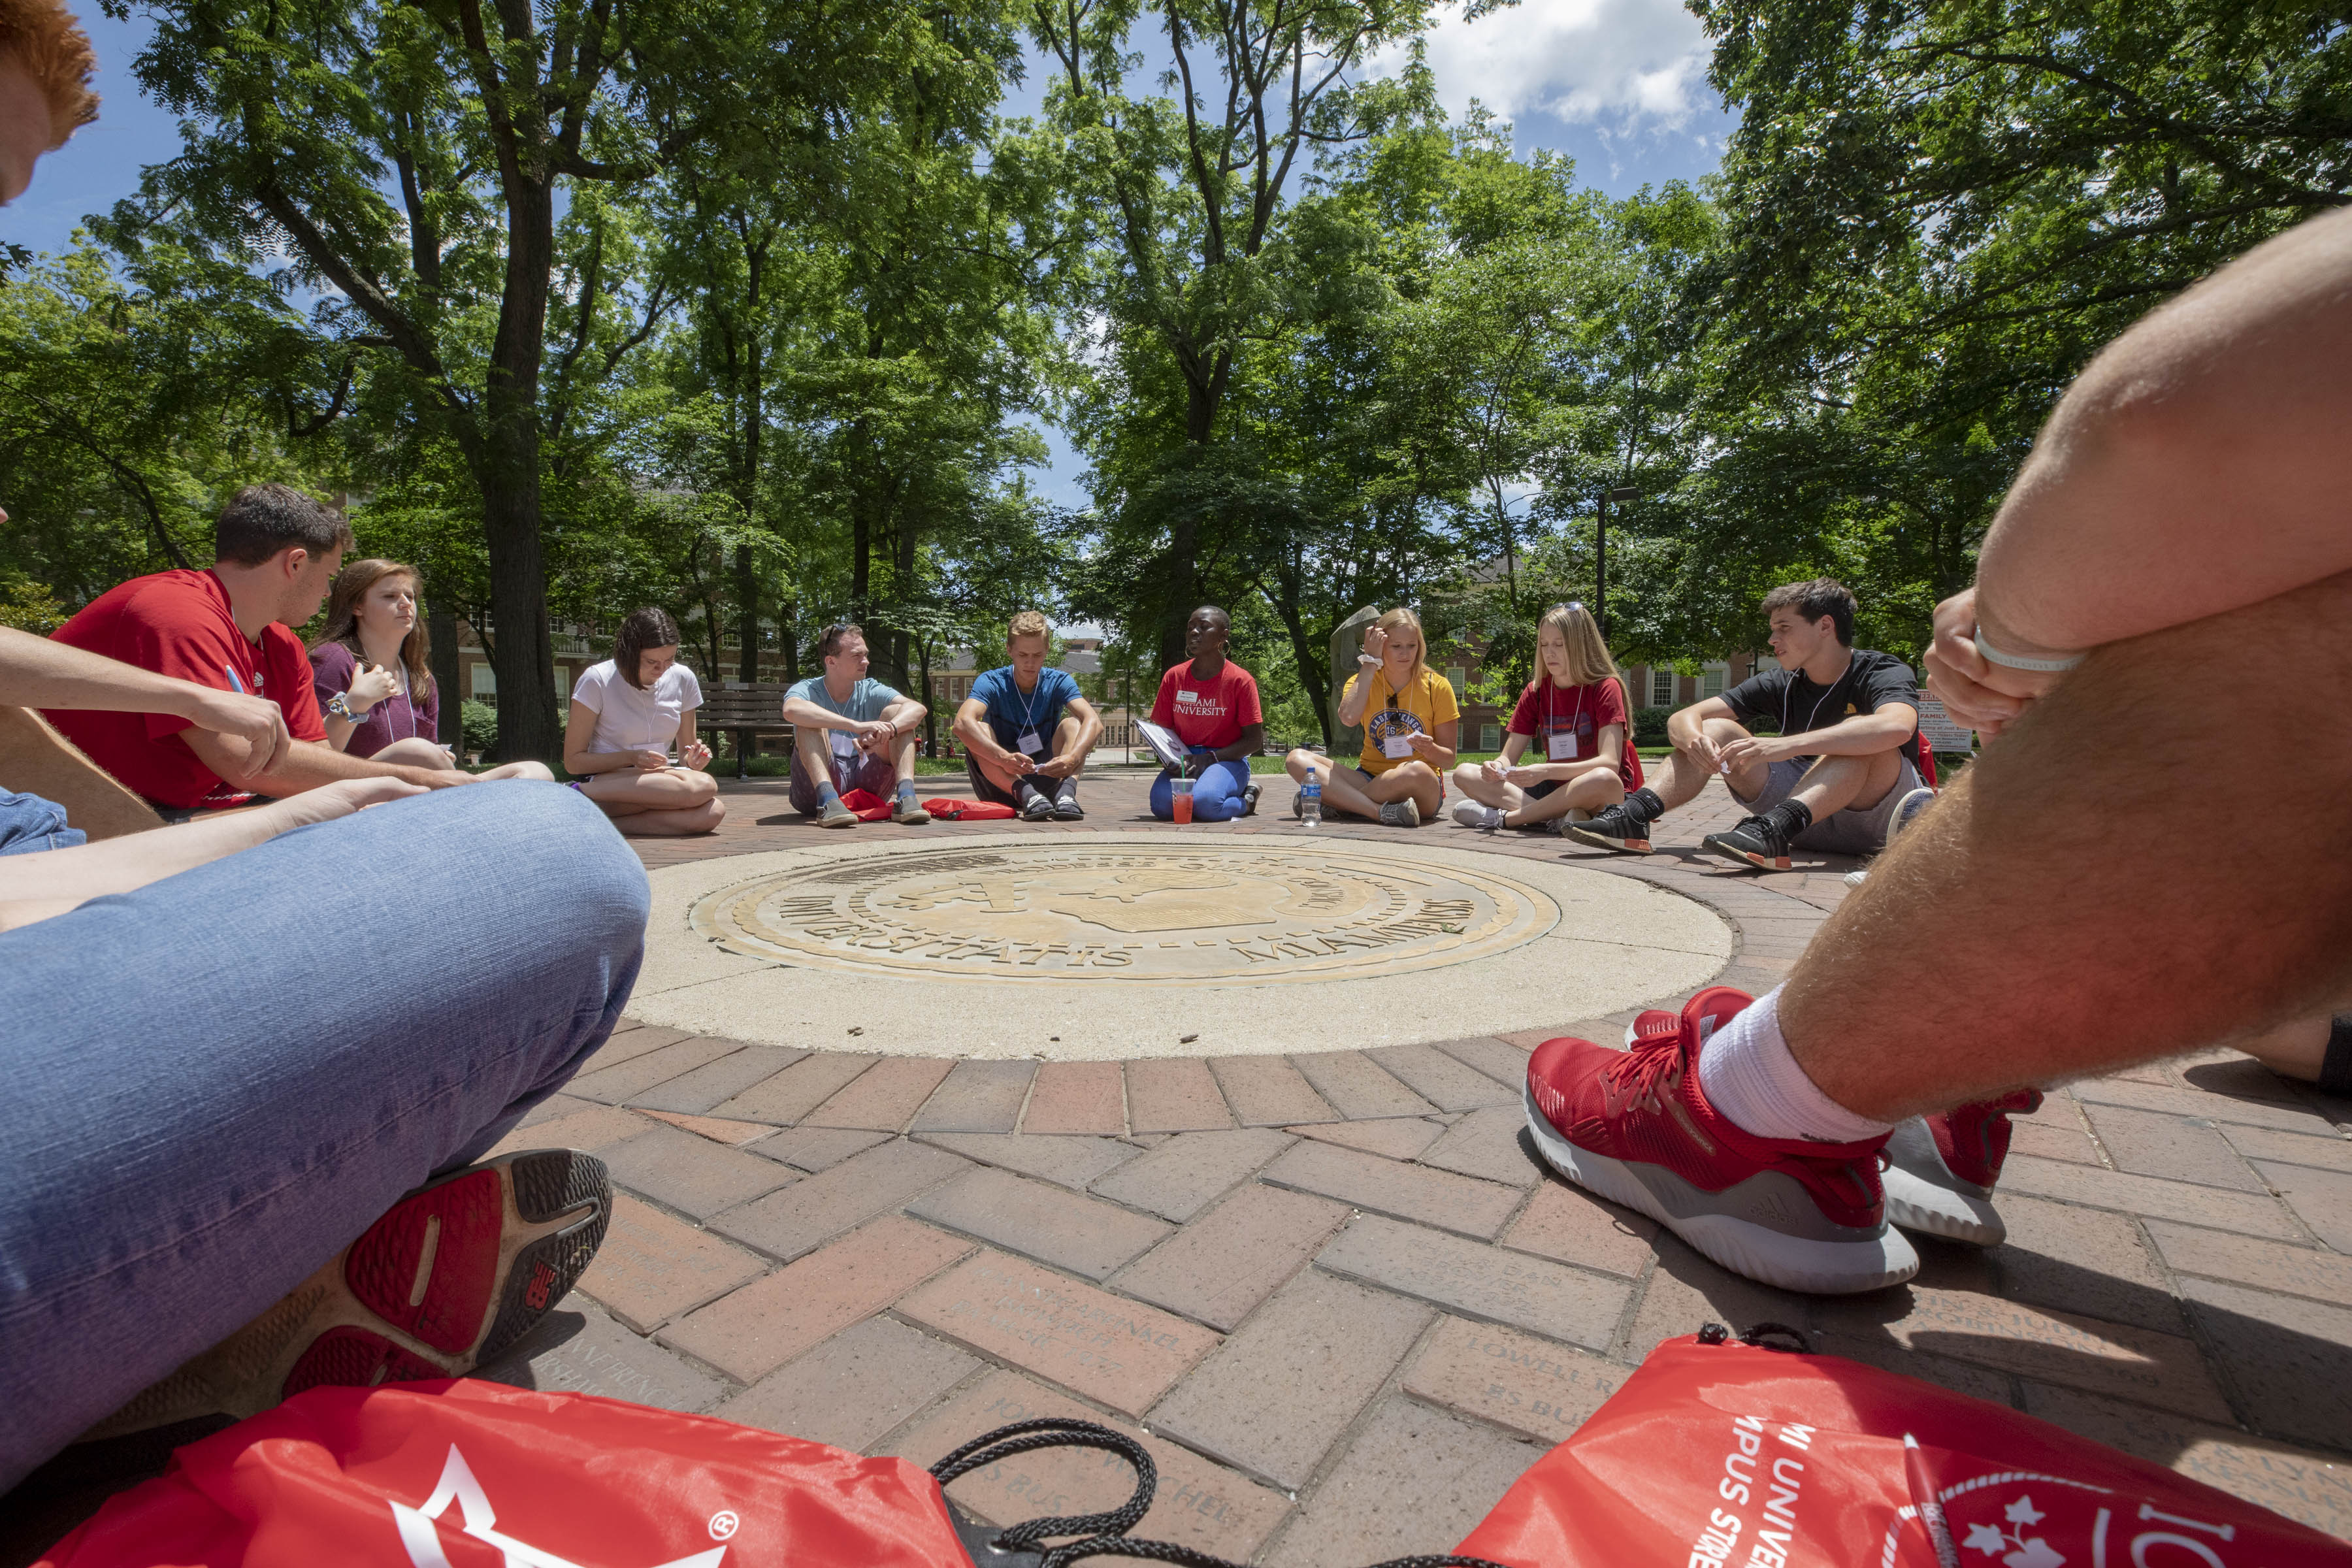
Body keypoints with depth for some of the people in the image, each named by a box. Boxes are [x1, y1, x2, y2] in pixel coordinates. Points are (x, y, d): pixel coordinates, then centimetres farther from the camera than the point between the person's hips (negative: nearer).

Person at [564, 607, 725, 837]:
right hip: (607, 781, -4)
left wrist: (692, 761, -10)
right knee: (704, 786, -34)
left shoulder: (683, 679, 5)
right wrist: (631, 758, -20)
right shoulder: (596, 680, -7)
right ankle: (585, 794, -22)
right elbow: (573, 761, -5)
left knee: (714, 811, -32)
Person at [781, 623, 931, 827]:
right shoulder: (809, 690, 0)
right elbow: (792, 710, -28)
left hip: (867, 784, 2)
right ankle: (827, 800, -39)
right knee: (810, 720, -20)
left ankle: (906, 797, -31)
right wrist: (857, 726, -39)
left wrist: (885, 731, -34)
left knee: (895, 713, -11)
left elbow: (918, 709, -12)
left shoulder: (871, 691, 7)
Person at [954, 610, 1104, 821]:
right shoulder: (992, 683, -6)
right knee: (979, 729, -23)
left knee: (1072, 723, -16)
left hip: (1047, 781, 1)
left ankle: (1066, 793, -42)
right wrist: (1004, 758, -46)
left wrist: (1073, 758, -43)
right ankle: (1026, 794, -44)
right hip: (1000, 784, -1)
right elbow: (963, 722, -28)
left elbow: (1094, 722, -21)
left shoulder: (1058, 682, -2)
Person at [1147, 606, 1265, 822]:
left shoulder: (1240, 680, -5)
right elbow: (1163, 729, 10)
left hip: (1227, 760, -3)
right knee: (1161, 804, -29)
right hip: (1185, 757, 3)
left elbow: (1254, 740, -5)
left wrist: (1210, 759, -18)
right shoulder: (1173, 676, 5)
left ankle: (1246, 800, -1)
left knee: (1205, 804, -36)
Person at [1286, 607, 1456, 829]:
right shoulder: (1362, 681, 6)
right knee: (1296, 759, -19)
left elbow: (1449, 760, 1)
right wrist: (1369, 663, -12)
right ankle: (1381, 811, -36)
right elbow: (1348, 717, -19)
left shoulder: (1437, 687, 0)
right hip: (1370, 776, 3)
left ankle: (1337, 802, -23)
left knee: (1416, 770, -40)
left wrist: (1431, 750, -22)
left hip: (1421, 791, -3)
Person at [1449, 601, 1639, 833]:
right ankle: (1555, 819, -29)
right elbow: (1508, 758, 4)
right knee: (1464, 773, -10)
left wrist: (1546, 771, -35)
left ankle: (1502, 817, -28)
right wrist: (1497, 767, -22)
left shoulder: (1605, 687, -8)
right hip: (1554, 789, 5)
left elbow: (1610, 763, -21)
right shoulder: (1535, 691, 7)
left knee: (1604, 780, -41)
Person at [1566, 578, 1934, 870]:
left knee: (1861, 739, -31)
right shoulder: (1780, 684, 2)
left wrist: (1786, 745, -45)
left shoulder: (1883, 673, -11)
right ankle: (1634, 815, -33)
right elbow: (1683, 719, -5)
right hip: (1804, 802, 4)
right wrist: (1694, 739, -30)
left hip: (1872, 820, -4)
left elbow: (1897, 727, -37)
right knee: (1715, 732, -10)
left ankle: (1772, 829, -51)